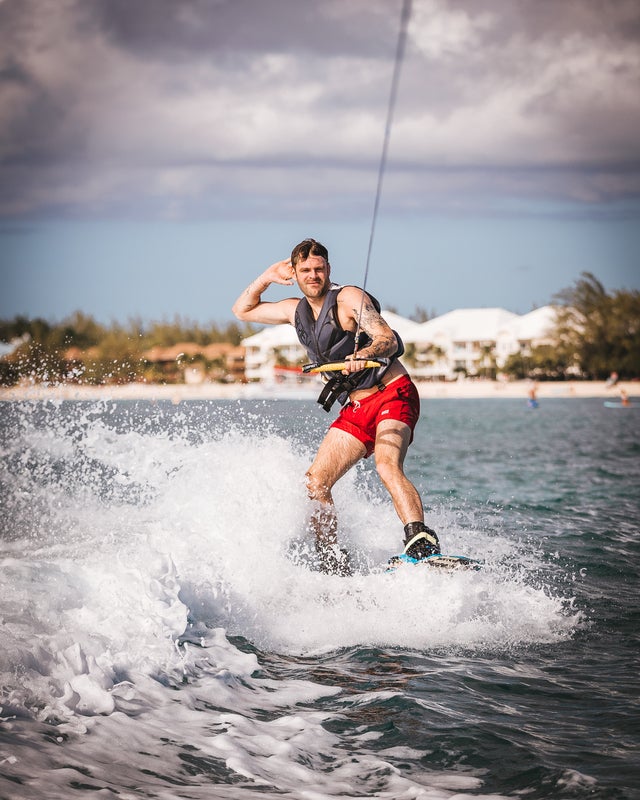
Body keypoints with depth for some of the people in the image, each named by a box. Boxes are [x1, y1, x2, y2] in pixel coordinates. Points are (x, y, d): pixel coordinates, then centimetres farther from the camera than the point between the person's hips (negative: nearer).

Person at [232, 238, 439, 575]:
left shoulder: (349, 298, -9)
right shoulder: (296, 310, 13)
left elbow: (389, 340, -21)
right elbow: (243, 310, 27)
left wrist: (364, 353, -42)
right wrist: (268, 277, 15)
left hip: (393, 394, -7)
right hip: (355, 408, 7)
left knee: (387, 466, -32)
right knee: (315, 482, -3)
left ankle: (422, 545, -45)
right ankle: (332, 564, 3)